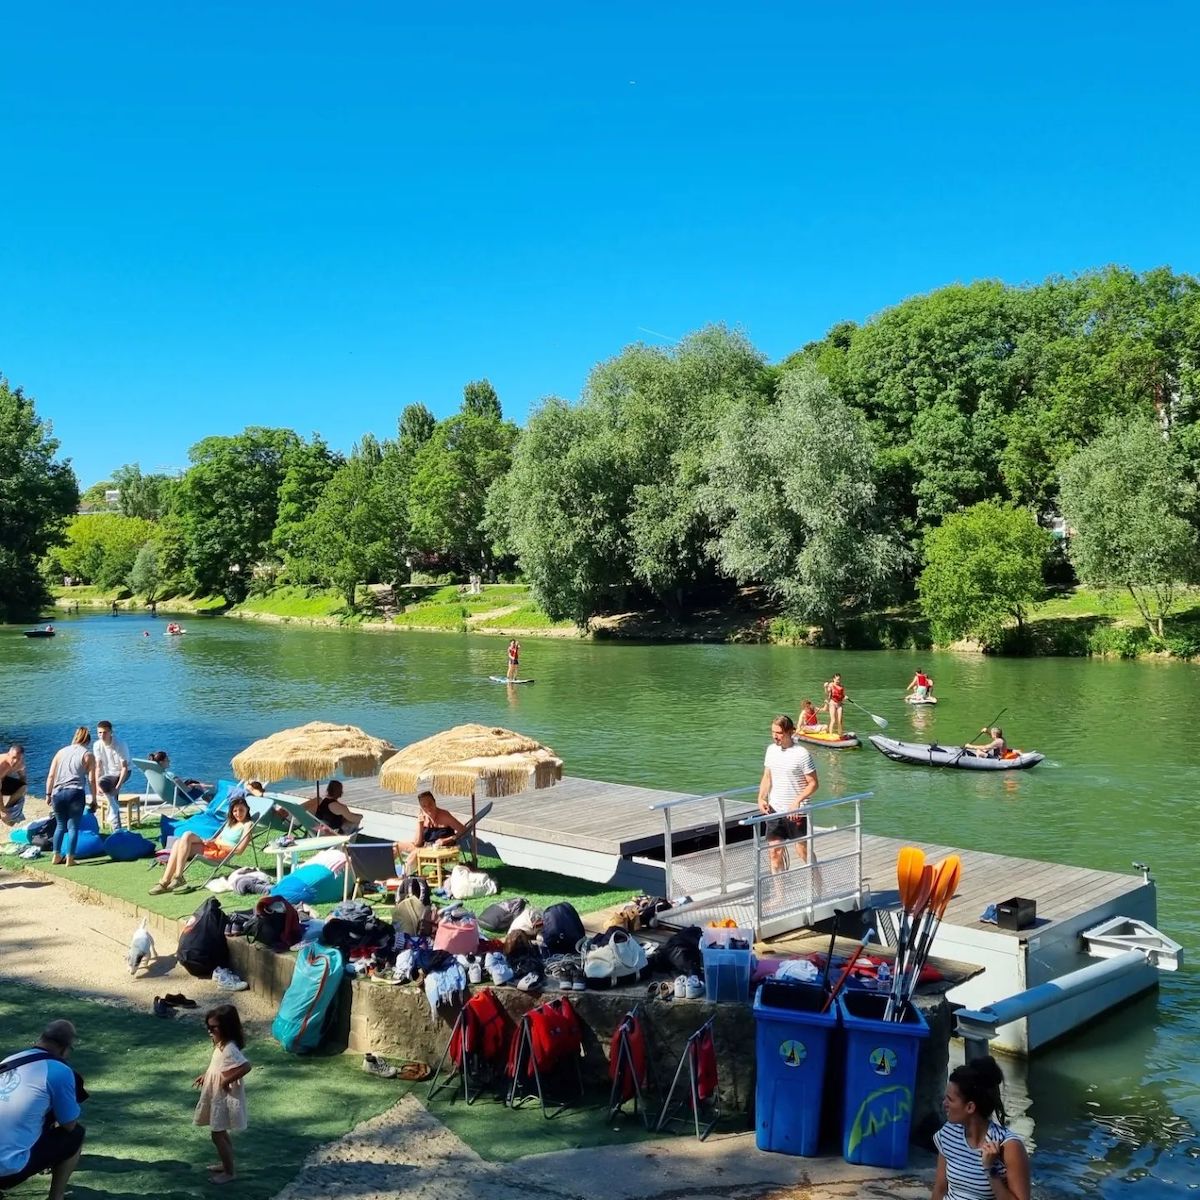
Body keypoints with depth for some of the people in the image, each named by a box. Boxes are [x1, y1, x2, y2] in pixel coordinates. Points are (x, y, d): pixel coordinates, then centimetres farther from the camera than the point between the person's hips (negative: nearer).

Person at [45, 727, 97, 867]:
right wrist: (94, 799, 5)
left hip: (57, 793, 4)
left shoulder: (61, 752, 15)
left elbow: (50, 775, 10)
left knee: (60, 825, 19)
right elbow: (92, 780, 0)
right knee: (73, 826, 3)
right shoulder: (88, 755, 5)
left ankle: (56, 856, 20)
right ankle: (69, 858, 0)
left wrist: (48, 794, 14)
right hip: (75, 793, -4)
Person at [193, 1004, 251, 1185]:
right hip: (218, 1097, 9)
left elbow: (246, 1066, -38)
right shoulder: (221, 1044, 2)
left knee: (217, 1135, 1)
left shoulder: (229, 1049, -28)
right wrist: (204, 1076, 11)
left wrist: (227, 1080, -30)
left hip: (225, 1098, -9)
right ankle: (226, 1164, 37)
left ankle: (230, 1172, 13)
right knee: (221, 1133, 21)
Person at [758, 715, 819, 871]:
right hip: (774, 810, 5)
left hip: (796, 812, -5)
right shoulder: (771, 749, 4)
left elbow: (813, 783, -12)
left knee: (804, 852, 8)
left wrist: (797, 801, -22)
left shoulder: (802, 754, -14)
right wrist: (761, 798, -1)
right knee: (775, 851, 6)